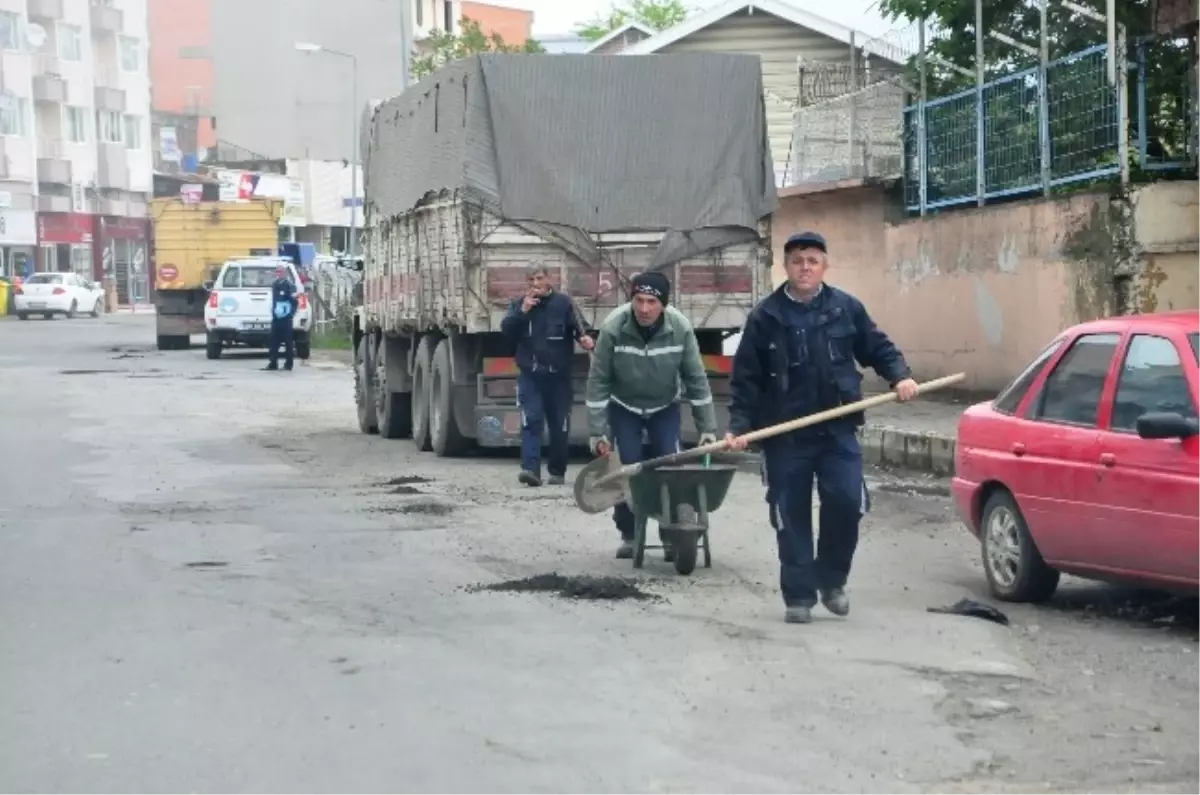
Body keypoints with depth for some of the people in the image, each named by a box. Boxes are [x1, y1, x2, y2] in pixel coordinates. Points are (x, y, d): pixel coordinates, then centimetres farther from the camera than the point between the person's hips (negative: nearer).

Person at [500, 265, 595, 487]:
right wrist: (523, 311, -18)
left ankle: (557, 471, 19)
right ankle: (531, 469, -20)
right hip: (530, 375, 1)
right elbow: (506, 330, -4)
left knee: (559, 426, 6)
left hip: (558, 376, -1)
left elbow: (577, 329, -9)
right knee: (531, 421, -12)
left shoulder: (563, 303, -1)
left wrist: (585, 339, -31)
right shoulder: (519, 304, 7)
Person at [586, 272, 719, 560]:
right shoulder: (613, 328, -30)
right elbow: (598, 382, -20)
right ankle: (628, 535, 10)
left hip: (665, 407, 1)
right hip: (623, 407, -1)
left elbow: (696, 380, -15)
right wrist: (597, 432, -19)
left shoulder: (680, 328, -26)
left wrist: (707, 429, -12)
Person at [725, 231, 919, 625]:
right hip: (784, 436, -1)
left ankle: (831, 579, 14)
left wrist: (900, 376, -6)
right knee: (791, 518, 3)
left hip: (837, 430, 1)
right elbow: (746, 378, 0)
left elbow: (877, 347, 12)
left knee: (847, 502, -9)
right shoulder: (765, 317, -2)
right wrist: (739, 425, -9)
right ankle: (799, 596, 14)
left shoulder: (846, 308, 3)